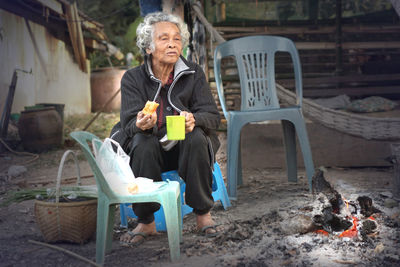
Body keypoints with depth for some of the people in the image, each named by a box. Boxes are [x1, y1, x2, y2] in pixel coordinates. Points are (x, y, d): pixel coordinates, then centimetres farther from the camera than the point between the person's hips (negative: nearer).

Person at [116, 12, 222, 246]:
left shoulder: (194, 73, -1)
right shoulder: (133, 78, -3)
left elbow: (213, 116, -8)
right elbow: (128, 124, -13)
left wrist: (193, 119, -32)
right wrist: (140, 125, -39)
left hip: (187, 148, 1)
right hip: (152, 151, 0)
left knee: (195, 137, -31)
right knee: (143, 143, -32)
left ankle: (203, 215, -17)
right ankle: (146, 222, -17)